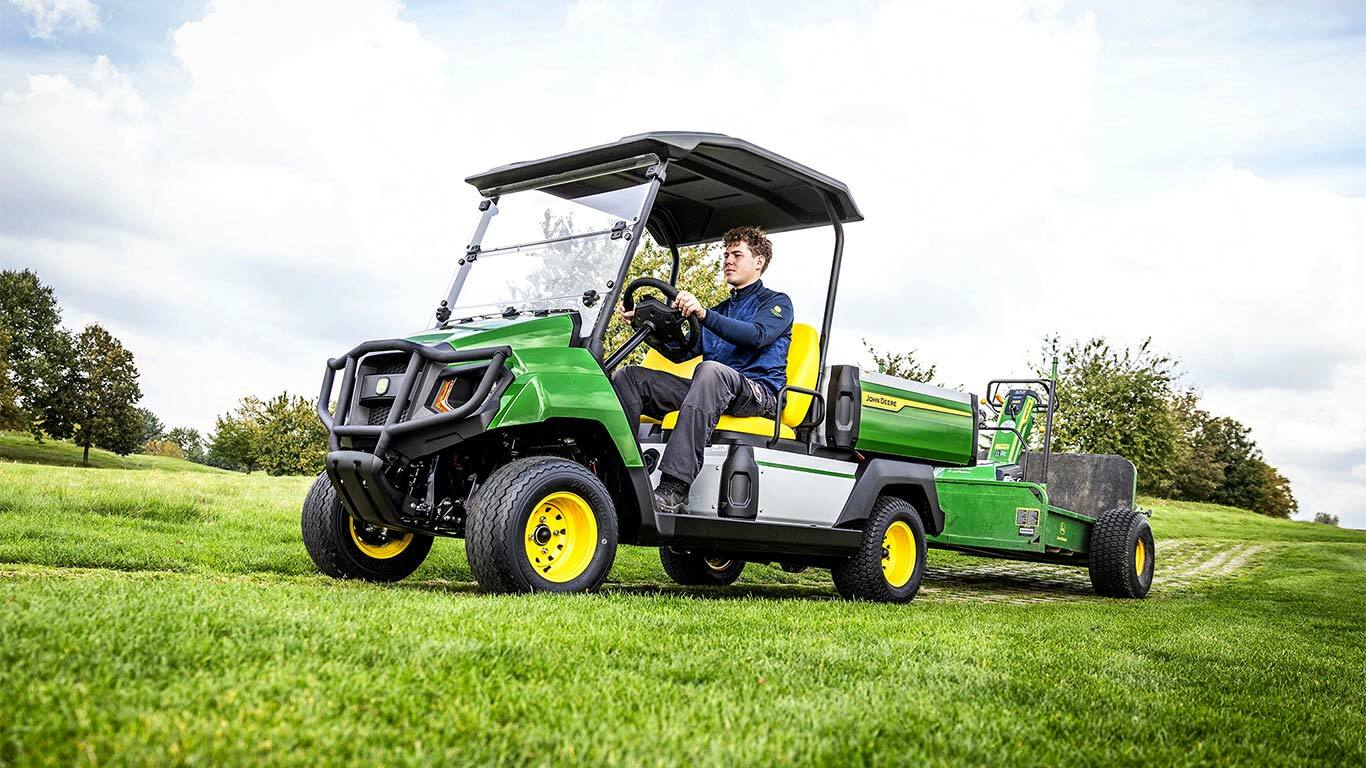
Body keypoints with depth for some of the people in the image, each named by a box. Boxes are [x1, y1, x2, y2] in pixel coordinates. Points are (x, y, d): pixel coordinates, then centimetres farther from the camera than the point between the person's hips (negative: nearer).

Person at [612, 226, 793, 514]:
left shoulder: (776, 302, 11)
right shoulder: (720, 310, 31)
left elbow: (757, 335, -13)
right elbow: (680, 353, 23)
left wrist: (703, 314, -26)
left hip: (759, 393, -6)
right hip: (716, 391, 6)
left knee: (711, 370, -40)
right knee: (629, 376, -11)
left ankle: (674, 490, -51)